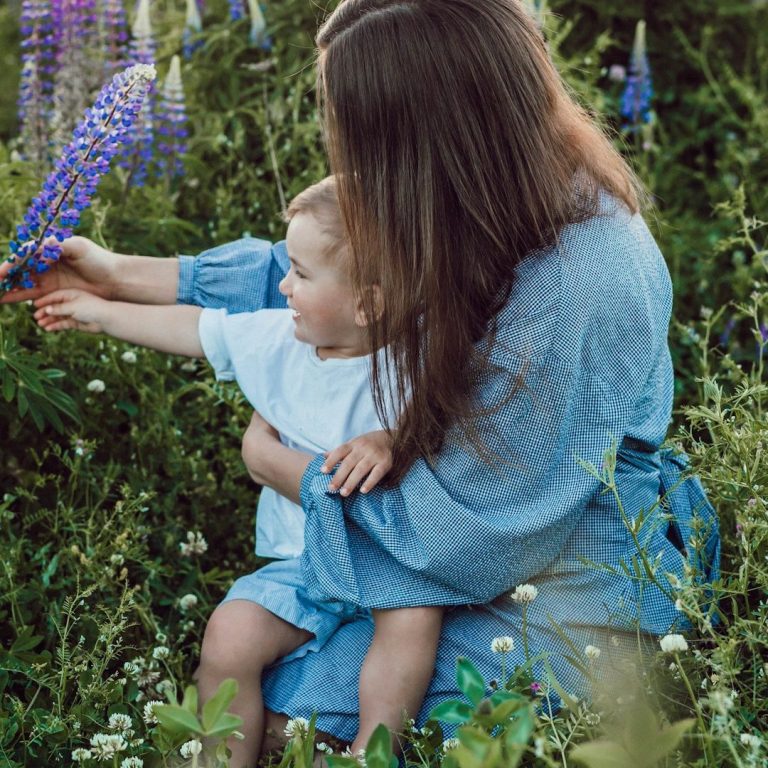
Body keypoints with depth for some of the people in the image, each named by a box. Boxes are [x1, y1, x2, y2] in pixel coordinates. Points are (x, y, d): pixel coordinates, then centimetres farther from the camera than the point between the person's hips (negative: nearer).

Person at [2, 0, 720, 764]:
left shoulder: (575, 290, -35)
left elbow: (463, 533, -26)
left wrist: (281, 467, -11)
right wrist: (123, 275, 11)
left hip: (563, 608, -8)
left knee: (282, 703, -4)